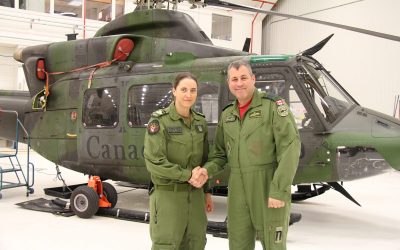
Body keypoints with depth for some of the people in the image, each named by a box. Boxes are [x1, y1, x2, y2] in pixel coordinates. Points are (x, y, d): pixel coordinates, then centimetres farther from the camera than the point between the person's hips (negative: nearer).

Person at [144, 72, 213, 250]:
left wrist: (207, 192, 13)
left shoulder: (200, 122, 7)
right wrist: (186, 174, -16)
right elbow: (154, 162, -17)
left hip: (195, 193, 6)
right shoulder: (159, 120, -10)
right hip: (167, 194, -6)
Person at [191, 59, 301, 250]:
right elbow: (221, 154, 15)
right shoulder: (227, 115, 10)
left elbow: (290, 147, -16)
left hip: (270, 188, -5)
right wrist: (207, 171, -7)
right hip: (238, 190, 6)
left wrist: (280, 190, -22)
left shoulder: (273, 105, -9)